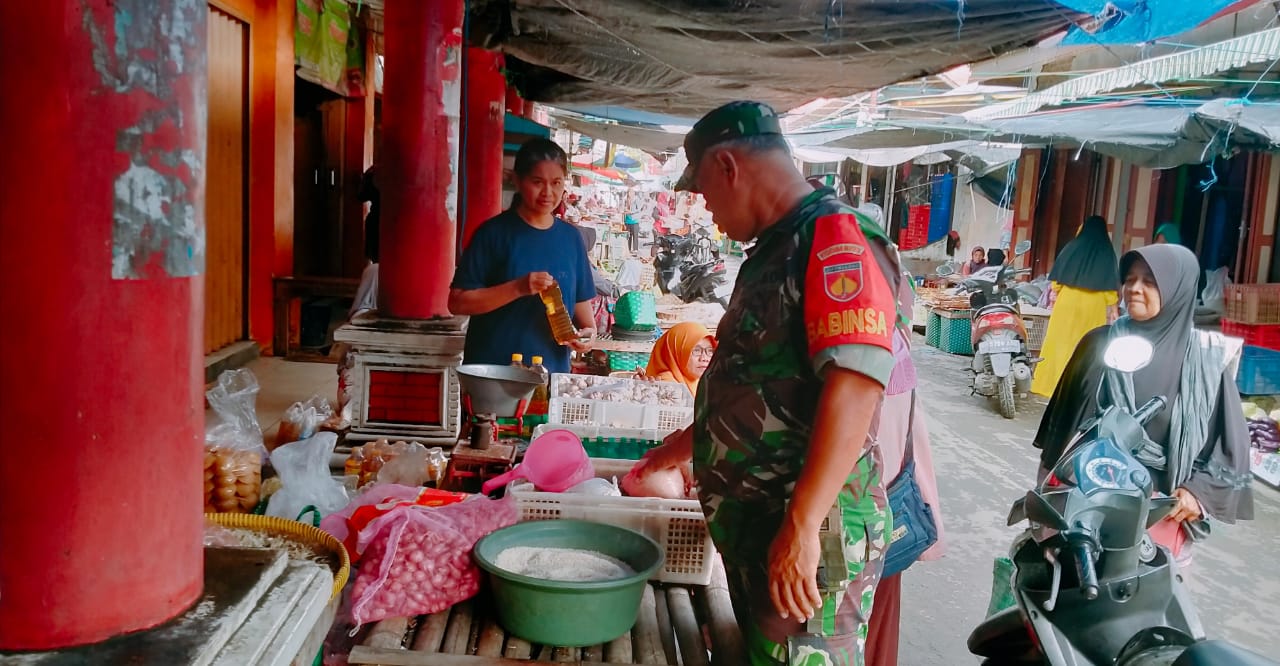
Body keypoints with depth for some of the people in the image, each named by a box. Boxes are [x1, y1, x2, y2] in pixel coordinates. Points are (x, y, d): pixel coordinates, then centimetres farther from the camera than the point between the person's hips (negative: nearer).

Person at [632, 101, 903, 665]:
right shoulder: (773, 250, 15)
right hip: (751, 524, 9)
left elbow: (853, 388, -27)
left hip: (807, 535, -9)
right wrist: (686, 443, 34)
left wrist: (800, 529, -29)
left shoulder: (836, 239, -16)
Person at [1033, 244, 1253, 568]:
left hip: (1163, 500, -1)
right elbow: (1064, 414, 9)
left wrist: (1199, 490, -7)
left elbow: (1229, 436, 3)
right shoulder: (1101, 343, 2)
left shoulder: (1204, 358, -3)